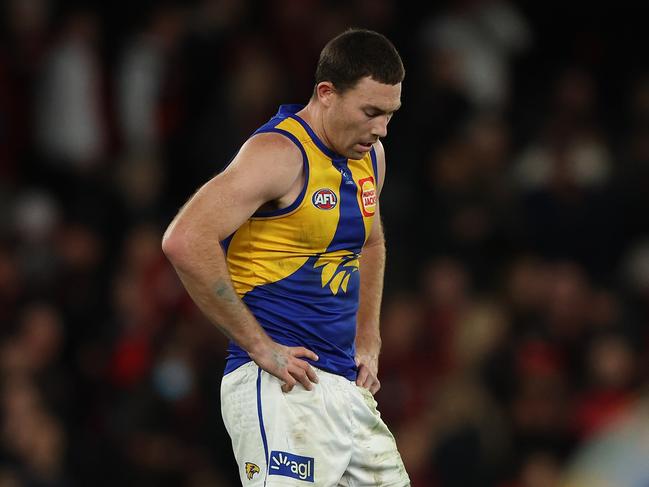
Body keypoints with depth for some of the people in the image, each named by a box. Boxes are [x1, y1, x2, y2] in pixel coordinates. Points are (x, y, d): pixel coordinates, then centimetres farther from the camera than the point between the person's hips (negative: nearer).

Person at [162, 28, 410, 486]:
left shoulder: (369, 156, 13)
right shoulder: (279, 153, -14)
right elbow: (185, 242, -25)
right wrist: (259, 346, -20)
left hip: (347, 387, 9)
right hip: (280, 390, -9)